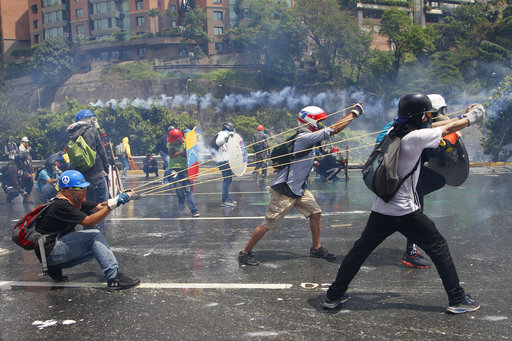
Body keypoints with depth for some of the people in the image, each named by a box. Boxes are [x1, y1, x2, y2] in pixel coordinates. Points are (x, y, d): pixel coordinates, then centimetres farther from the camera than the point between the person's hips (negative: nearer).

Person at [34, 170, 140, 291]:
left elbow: (99, 206, 2)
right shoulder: (61, 206, -20)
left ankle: (55, 268, 9)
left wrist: (118, 199, -15)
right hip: (50, 252, -10)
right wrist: (111, 205, -31)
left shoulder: (75, 202, 8)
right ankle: (114, 279, -24)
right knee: (94, 235, -18)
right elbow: (88, 222, -26)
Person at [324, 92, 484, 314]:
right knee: (438, 248, 10)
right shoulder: (416, 137, -14)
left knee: (360, 250, 13)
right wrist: (470, 118, 21)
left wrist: (463, 116, 26)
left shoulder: (392, 133, 6)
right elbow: (449, 129, 1)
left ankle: (334, 296, 17)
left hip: (380, 210, 7)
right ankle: (457, 299, 17)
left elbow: (433, 127, 20)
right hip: (406, 211, -6)